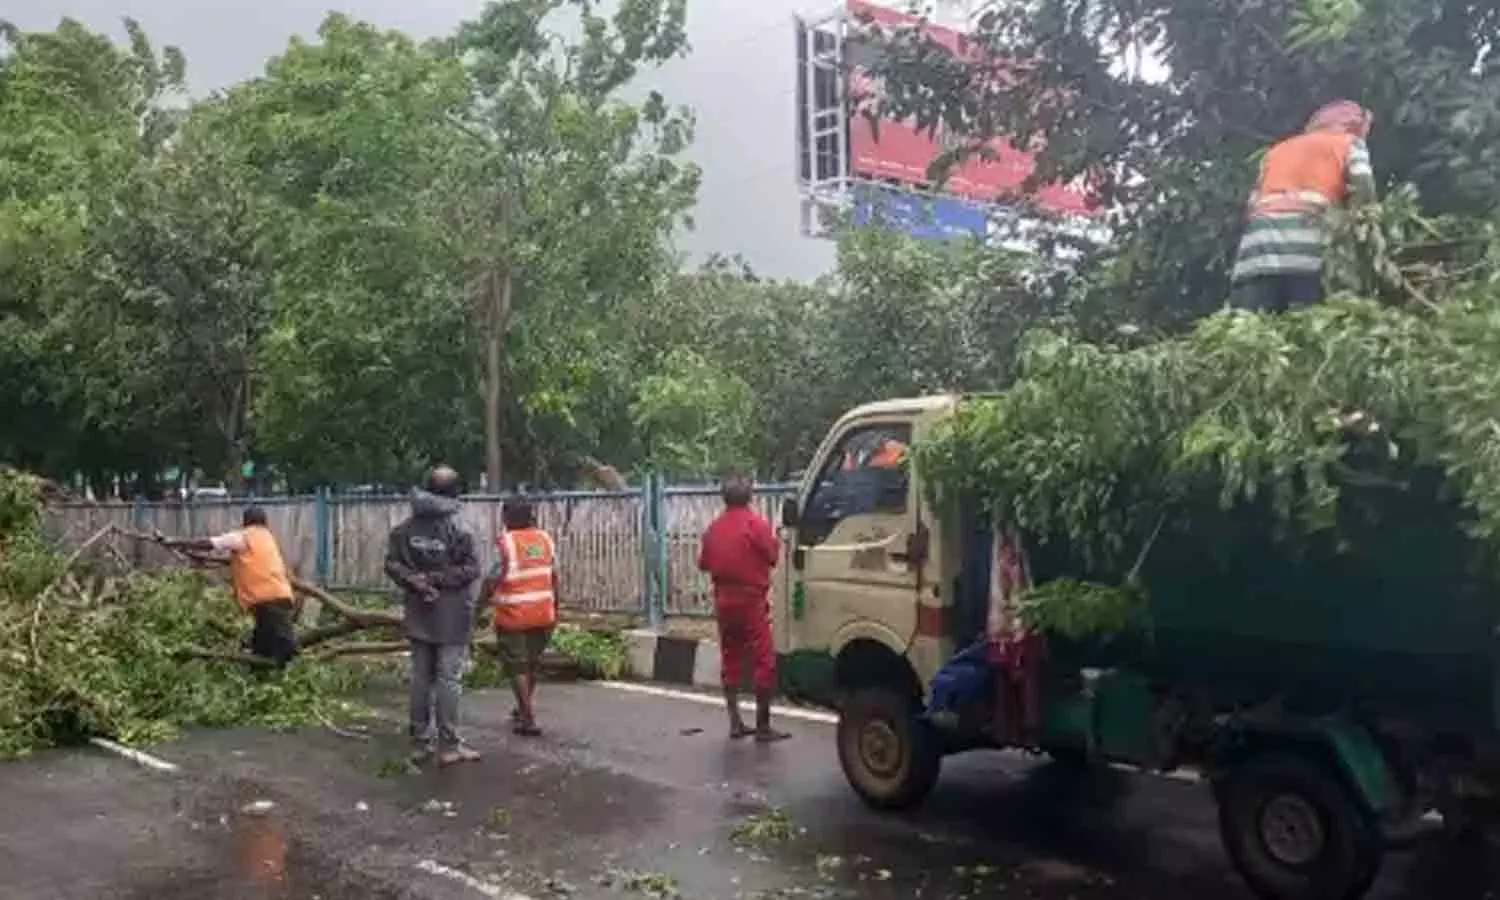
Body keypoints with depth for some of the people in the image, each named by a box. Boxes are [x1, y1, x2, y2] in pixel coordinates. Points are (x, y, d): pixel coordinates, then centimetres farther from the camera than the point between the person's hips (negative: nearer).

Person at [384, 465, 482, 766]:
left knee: (421, 678, 11)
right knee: (449, 679, -2)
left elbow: (391, 564, -1)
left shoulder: (404, 530, 2)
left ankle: (421, 742, 17)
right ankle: (449, 746, 1)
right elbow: (471, 569, -16)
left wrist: (414, 580, -7)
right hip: (452, 619, -5)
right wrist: (438, 578, -11)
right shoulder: (458, 532, -12)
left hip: (419, 615, 5)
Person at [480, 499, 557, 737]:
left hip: (513, 615, -5)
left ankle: (529, 719, 3)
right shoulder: (546, 539, 2)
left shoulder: (505, 543, -13)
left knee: (517, 666, 5)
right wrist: (555, 608, 18)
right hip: (543, 614, 5)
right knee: (532, 662, 21)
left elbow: (492, 580, -15)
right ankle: (524, 708, 35)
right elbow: (554, 577, 8)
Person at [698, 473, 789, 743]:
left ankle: (735, 722, 14)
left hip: (724, 602, 6)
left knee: (730, 660, 13)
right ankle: (763, 726, -2)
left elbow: (704, 563, 12)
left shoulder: (714, 527, 7)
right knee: (763, 662, -1)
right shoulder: (755, 523, -10)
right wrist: (776, 542, 12)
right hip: (751, 601, -6)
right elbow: (772, 556, -7)